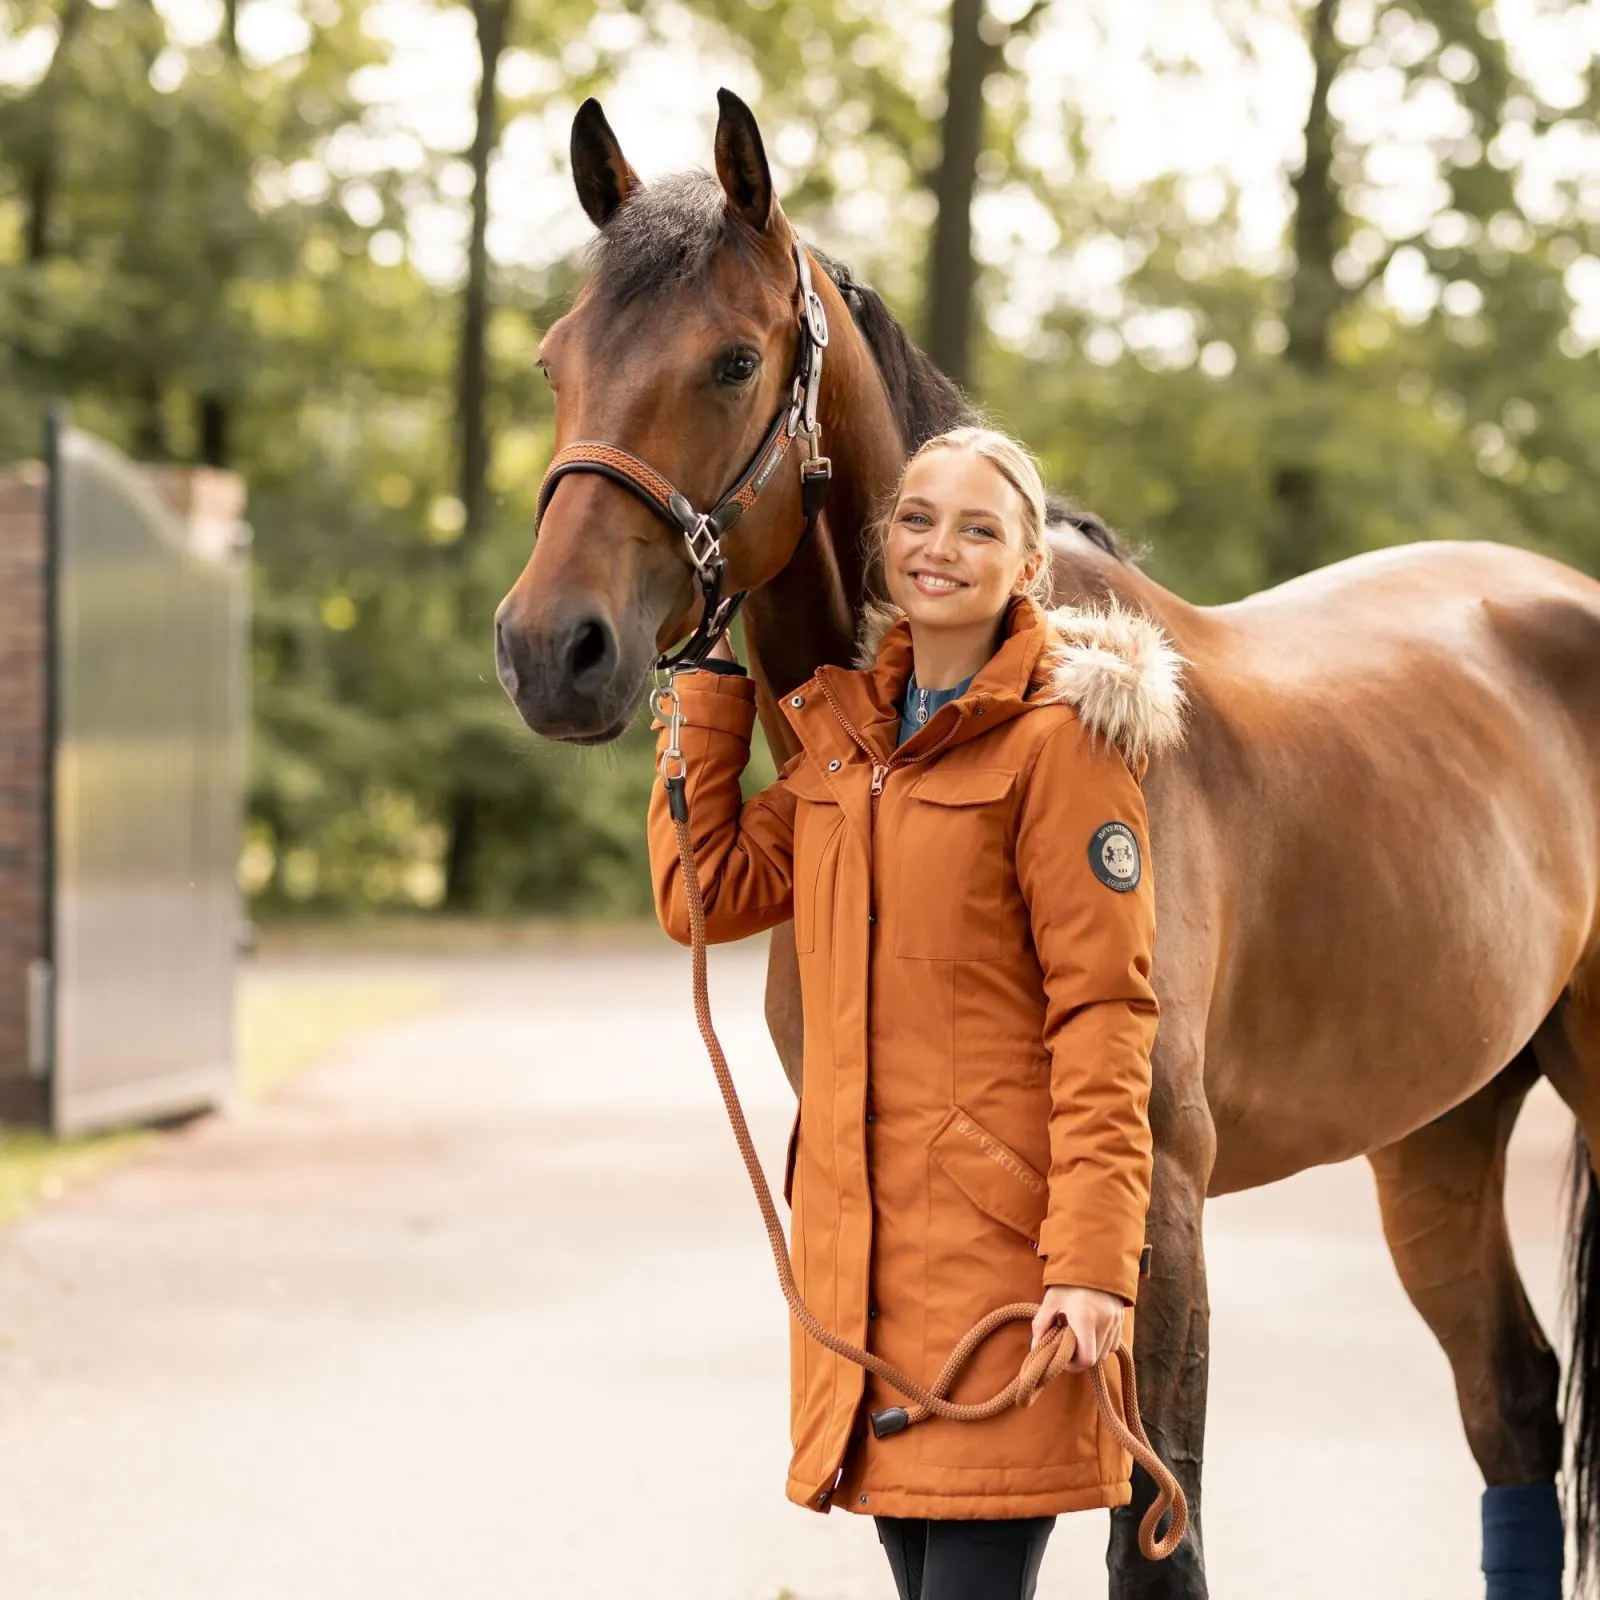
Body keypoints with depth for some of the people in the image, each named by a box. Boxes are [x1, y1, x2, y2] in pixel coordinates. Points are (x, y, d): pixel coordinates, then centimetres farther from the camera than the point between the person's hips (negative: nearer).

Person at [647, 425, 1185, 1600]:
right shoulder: (843, 730, 15)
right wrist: (717, 669, 13)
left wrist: (1092, 1258, -19)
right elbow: (703, 892, 11)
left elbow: (1103, 1008, -13)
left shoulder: (1060, 738, -8)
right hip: (857, 1228, 7)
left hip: (998, 1227, -7)